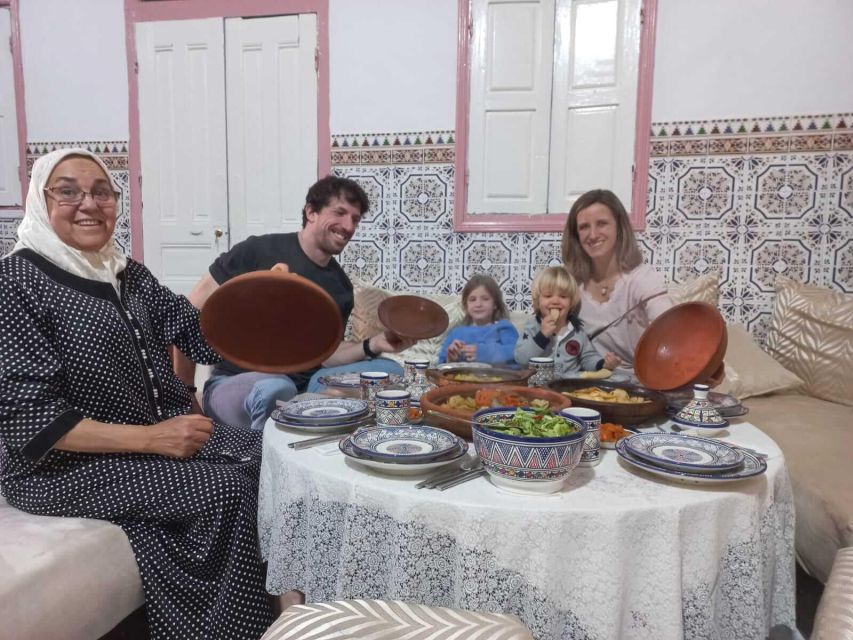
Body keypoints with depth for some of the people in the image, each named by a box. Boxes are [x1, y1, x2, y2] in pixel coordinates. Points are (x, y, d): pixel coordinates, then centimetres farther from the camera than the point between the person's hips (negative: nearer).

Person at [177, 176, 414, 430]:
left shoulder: (341, 288, 7)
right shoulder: (259, 251, -10)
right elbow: (192, 312, -7)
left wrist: (373, 345, -13)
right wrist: (184, 391, -6)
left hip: (303, 384, 5)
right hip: (234, 383, -5)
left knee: (389, 370, -10)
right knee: (275, 388, -39)